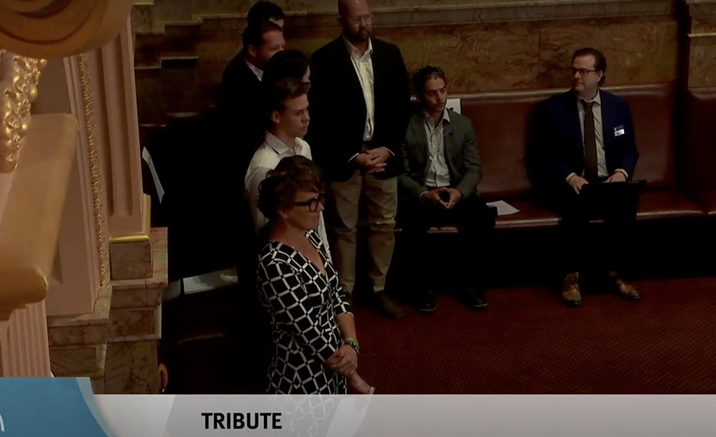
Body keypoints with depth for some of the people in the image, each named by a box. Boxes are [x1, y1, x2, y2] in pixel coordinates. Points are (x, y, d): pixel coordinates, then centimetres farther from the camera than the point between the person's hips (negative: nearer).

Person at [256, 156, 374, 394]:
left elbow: (336, 295, 5)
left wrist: (351, 345, -12)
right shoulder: (277, 265, -28)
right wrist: (354, 378, -10)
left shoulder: (309, 237, -1)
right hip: (303, 379, -8)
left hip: (329, 364, 8)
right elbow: (310, 335, -24)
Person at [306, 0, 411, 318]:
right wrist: (353, 155, -13)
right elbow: (320, 118, -9)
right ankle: (345, 293, 17)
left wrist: (388, 148, -7)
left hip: (383, 154, 4)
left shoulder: (390, 54, 4)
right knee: (345, 229, 5)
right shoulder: (324, 60, -8)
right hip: (343, 158, -3)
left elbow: (402, 106, 5)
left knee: (384, 226, 10)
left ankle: (379, 289, 24)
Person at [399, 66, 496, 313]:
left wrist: (459, 192, -16)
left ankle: (468, 280, -6)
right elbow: (401, 173, -5)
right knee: (413, 224, -35)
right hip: (419, 194, -3)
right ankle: (423, 284, -13)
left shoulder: (463, 124, 9)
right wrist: (425, 194, -21)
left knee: (484, 217, -27)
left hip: (455, 191, 3)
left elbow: (474, 169, 4)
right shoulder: (405, 125, -2)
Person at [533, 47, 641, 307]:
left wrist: (622, 172, -11)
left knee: (626, 203, -31)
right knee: (577, 207, -36)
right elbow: (546, 155, -2)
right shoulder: (552, 108, 2)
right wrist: (570, 177, -19)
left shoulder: (618, 106, 10)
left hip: (608, 181, 2)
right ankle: (572, 275, -21)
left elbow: (629, 148, 11)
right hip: (570, 183, -2)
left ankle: (613, 272, -15)